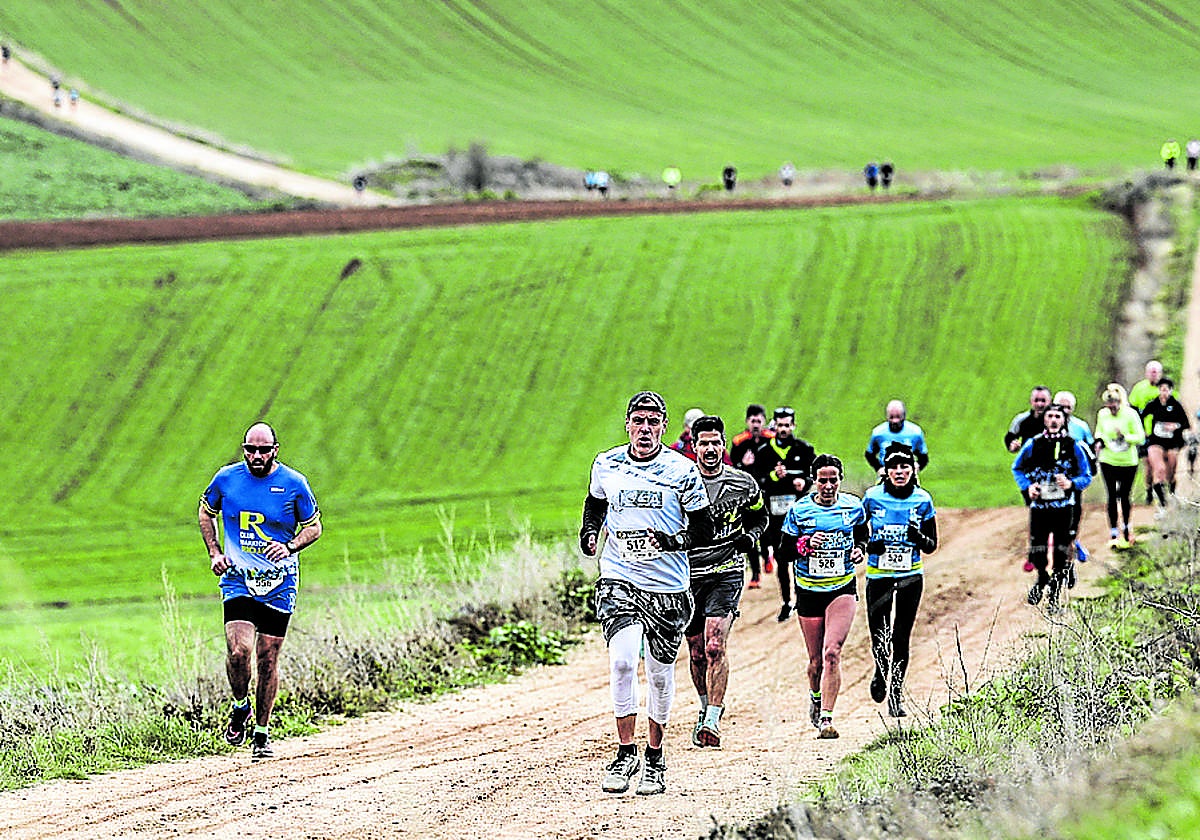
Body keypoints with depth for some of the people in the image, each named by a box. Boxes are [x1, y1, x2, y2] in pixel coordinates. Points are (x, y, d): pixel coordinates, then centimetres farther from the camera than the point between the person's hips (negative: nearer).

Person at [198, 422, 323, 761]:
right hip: (238, 580, 0)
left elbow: (314, 527, 6)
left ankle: (262, 733, 18)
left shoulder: (294, 484, -3)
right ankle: (240, 707, 11)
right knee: (239, 651, -18)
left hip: (278, 583, 0)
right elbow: (206, 511, 18)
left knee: (268, 659, 3)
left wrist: (290, 547, -14)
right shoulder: (226, 478, 0)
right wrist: (214, 552, 5)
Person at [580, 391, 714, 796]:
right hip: (618, 579, 1)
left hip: (667, 585, -1)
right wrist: (590, 532, 2)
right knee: (622, 660, -18)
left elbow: (704, 529, 0)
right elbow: (595, 505, 22)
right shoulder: (606, 465, 3)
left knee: (660, 672, 6)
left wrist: (676, 541, -19)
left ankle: (655, 759, 23)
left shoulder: (682, 470, -5)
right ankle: (625, 754, -7)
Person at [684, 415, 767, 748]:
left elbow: (759, 517, 18)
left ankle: (712, 719, -20)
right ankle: (706, 707, 34)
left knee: (715, 646, -18)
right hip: (688, 574, 2)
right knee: (697, 653, 10)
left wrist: (751, 536, -2)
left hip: (727, 574, -2)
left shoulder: (743, 484, 1)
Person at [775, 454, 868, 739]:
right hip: (809, 591, 1)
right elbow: (783, 554, -2)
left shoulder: (854, 506, 1)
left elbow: (863, 535, 20)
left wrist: (859, 549, -3)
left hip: (842, 589, -1)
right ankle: (816, 695, 42)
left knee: (832, 652, -19)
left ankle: (826, 717, -18)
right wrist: (806, 544, -20)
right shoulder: (799, 510, -4)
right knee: (816, 661, 8)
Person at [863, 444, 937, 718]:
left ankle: (896, 695, 7)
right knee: (879, 638, -6)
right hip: (878, 575, 0)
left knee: (901, 637, -3)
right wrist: (867, 546, -11)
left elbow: (932, 546, 4)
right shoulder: (873, 497, -4)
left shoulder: (922, 500, -2)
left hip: (910, 576, 0)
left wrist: (919, 537, -18)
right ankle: (880, 674, 26)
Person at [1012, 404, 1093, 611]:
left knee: (1061, 551, -1)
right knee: (1037, 550, -3)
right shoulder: (1034, 444, 3)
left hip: (1063, 506, -1)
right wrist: (1027, 486, 0)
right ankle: (1042, 578, 30)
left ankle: (1054, 598, 10)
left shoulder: (1073, 446, 1)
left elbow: (1086, 476, 6)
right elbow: (1017, 468, 17)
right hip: (1039, 505, 1)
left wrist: (1071, 484, -14)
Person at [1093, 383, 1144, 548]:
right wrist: (1099, 441, -4)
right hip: (1108, 461, 2)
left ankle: (1127, 526, 30)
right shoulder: (1102, 415, -3)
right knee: (1112, 496, -1)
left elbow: (1140, 437, -10)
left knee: (1124, 496, 8)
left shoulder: (1130, 415, -13)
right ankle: (1113, 532, 5)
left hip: (1128, 462, -2)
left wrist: (1125, 436, -26)